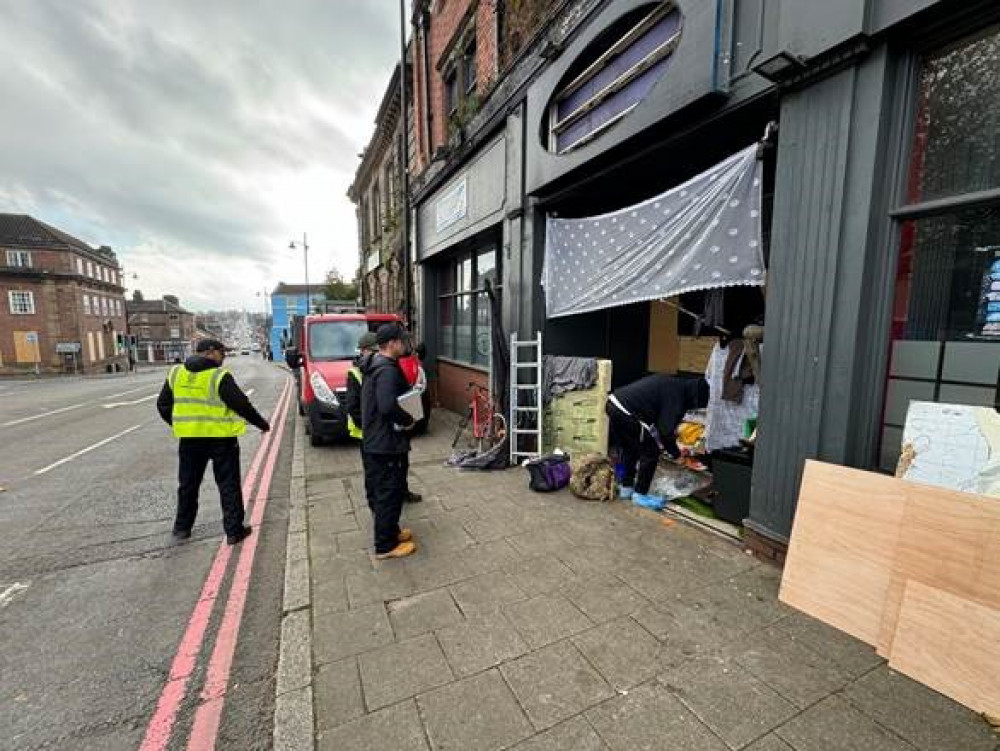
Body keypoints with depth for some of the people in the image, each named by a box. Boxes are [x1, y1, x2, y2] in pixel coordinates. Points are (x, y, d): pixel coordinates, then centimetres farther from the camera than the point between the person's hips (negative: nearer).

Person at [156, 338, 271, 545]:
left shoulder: (175, 373, 3)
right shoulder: (220, 376, -15)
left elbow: (163, 405, 9)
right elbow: (241, 405, -15)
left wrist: (179, 425, 23)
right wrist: (262, 424, -3)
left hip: (189, 439, 5)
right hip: (221, 438, -5)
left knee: (188, 484, 21)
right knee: (229, 485, 5)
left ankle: (182, 527, 33)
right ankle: (234, 530, 9)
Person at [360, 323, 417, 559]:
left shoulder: (374, 365, 11)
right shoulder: (388, 370, -22)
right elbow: (388, 406, -35)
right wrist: (408, 420, -19)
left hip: (373, 441, 10)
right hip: (387, 444, -10)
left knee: (379, 491, 20)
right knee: (389, 493, 2)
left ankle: (390, 531, 37)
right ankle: (386, 546, 16)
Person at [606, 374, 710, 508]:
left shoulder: (671, 383, 20)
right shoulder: (677, 395, -7)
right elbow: (666, 430, -8)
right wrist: (675, 452, 9)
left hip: (613, 403, 9)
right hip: (626, 412, -9)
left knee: (630, 450, 25)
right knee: (651, 452, 5)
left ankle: (626, 488, 34)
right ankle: (640, 495, 14)